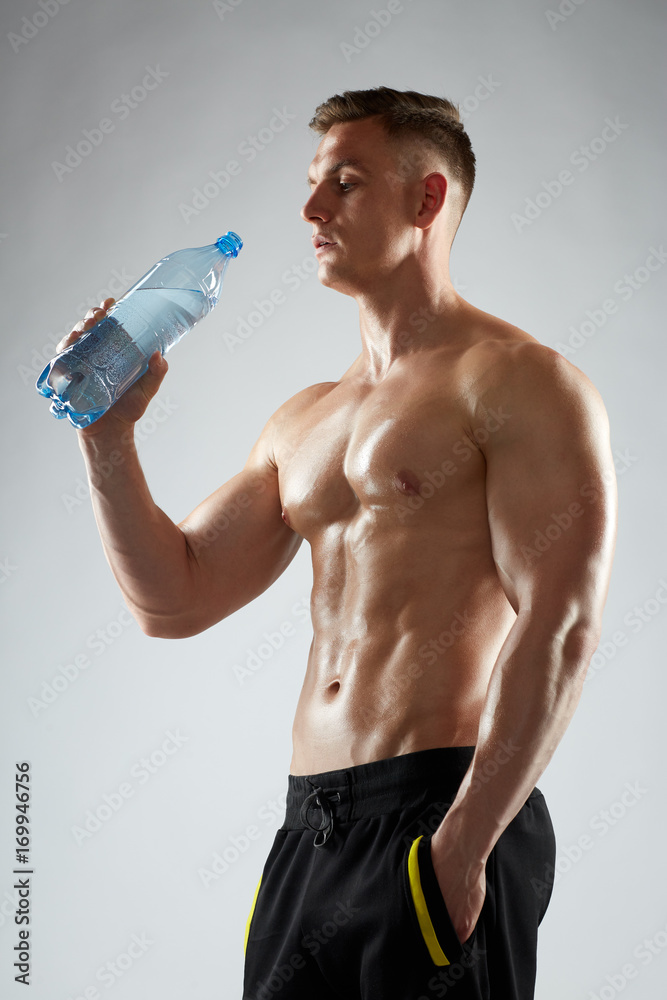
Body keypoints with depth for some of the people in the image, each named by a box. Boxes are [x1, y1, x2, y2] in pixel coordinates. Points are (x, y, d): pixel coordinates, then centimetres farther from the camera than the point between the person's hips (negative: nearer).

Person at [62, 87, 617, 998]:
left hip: (436, 819, -7)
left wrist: (464, 846, -20)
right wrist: (108, 437, 4)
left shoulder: (518, 381, -5)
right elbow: (174, 601, 16)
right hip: (309, 825, 7)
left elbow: (559, 629, -14)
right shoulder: (303, 422, 18)